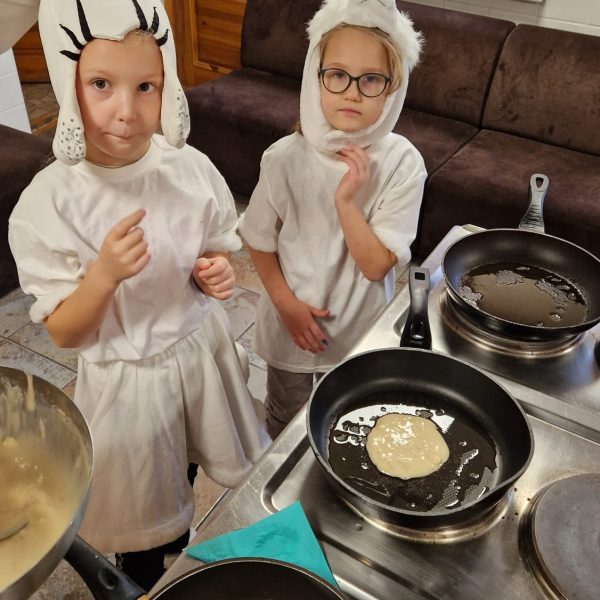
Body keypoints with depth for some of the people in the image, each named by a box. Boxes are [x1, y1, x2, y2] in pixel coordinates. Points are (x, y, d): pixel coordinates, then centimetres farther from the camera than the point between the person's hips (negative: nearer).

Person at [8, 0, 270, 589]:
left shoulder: (191, 168, -14)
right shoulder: (47, 203, -23)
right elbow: (64, 332, -16)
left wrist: (217, 274, -20)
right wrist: (104, 274, -34)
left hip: (198, 348, 4)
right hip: (125, 379, -3)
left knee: (183, 473, 29)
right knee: (139, 510, 20)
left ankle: (179, 542, 63)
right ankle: (142, 581, 54)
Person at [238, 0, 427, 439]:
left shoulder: (402, 163, -20)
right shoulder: (285, 157, -19)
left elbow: (376, 265, -20)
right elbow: (260, 242, -5)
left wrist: (346, 201, -31)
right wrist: (287, 303, -14)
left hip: (363, 331, 0)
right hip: (292, 328, 0)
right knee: (285, 434, 25)